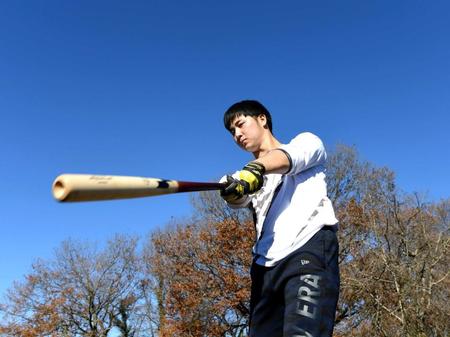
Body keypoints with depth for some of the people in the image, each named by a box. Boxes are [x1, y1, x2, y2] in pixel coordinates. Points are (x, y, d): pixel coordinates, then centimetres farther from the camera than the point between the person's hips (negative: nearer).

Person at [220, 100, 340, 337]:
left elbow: (289, 157, -10)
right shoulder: (250, 177, 26)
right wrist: (232, 186, -23)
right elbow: (238, 201, 2)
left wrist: (255, 168, -32)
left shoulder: (306, 141, 15)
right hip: (265, 264, 5)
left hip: (309, 250, -5)